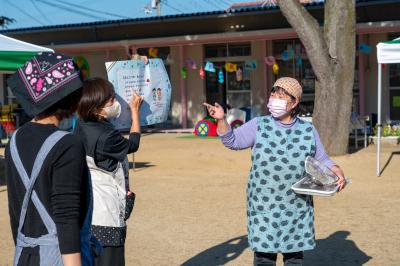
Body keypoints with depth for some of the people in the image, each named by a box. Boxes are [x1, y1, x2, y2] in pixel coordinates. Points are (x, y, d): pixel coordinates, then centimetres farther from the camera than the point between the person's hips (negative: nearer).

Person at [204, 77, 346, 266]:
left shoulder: (308, 130, 4)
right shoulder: (259, 126, -1)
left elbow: (321, 161, 10)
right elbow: (232, 141, -8)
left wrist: (337, 171, -8)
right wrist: (221, 119, -23)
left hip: (297, 206, 2)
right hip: (265, 206, -2)